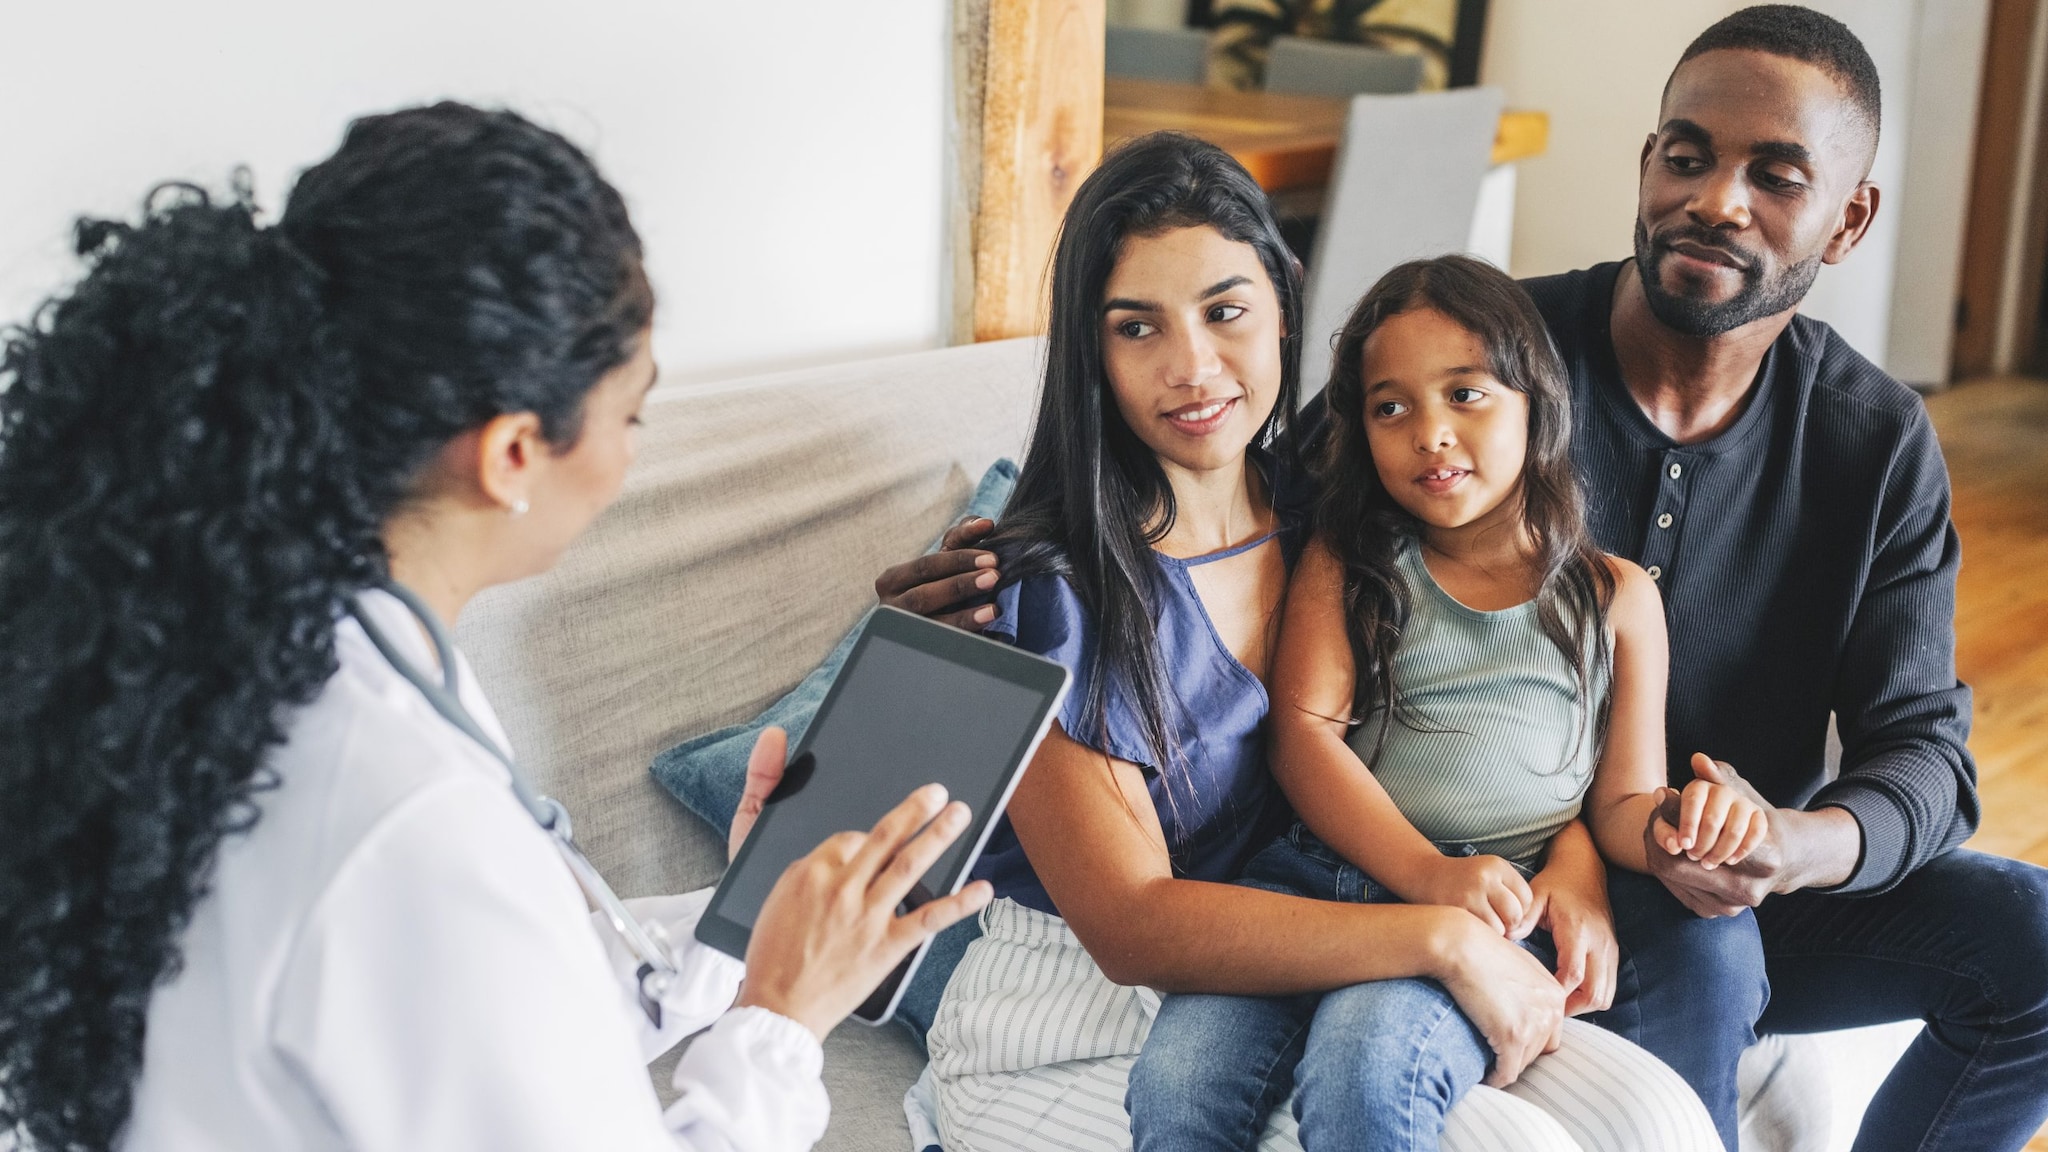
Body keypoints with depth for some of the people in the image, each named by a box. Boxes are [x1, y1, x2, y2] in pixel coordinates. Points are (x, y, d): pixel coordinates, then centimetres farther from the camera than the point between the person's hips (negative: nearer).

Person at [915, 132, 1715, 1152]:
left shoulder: (1322, 511, 1)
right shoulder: (1048, 587, -16)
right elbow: (1131, 925, -21)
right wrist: (1443, 939, -24)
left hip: (1288, 986, 5)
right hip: (1073, 1039, -5)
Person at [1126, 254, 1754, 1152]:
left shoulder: (1614, 596, 17)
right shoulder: (1344, 564, 15)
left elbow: (1622, 802, 16)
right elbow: (1303, 728, 1)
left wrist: (1676, 823, -11)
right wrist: (1429, 873, -15)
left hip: (1503, 902, -1)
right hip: (1321, 868, 1)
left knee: (1364, 1066, -33)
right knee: (1174, 1077, -26)